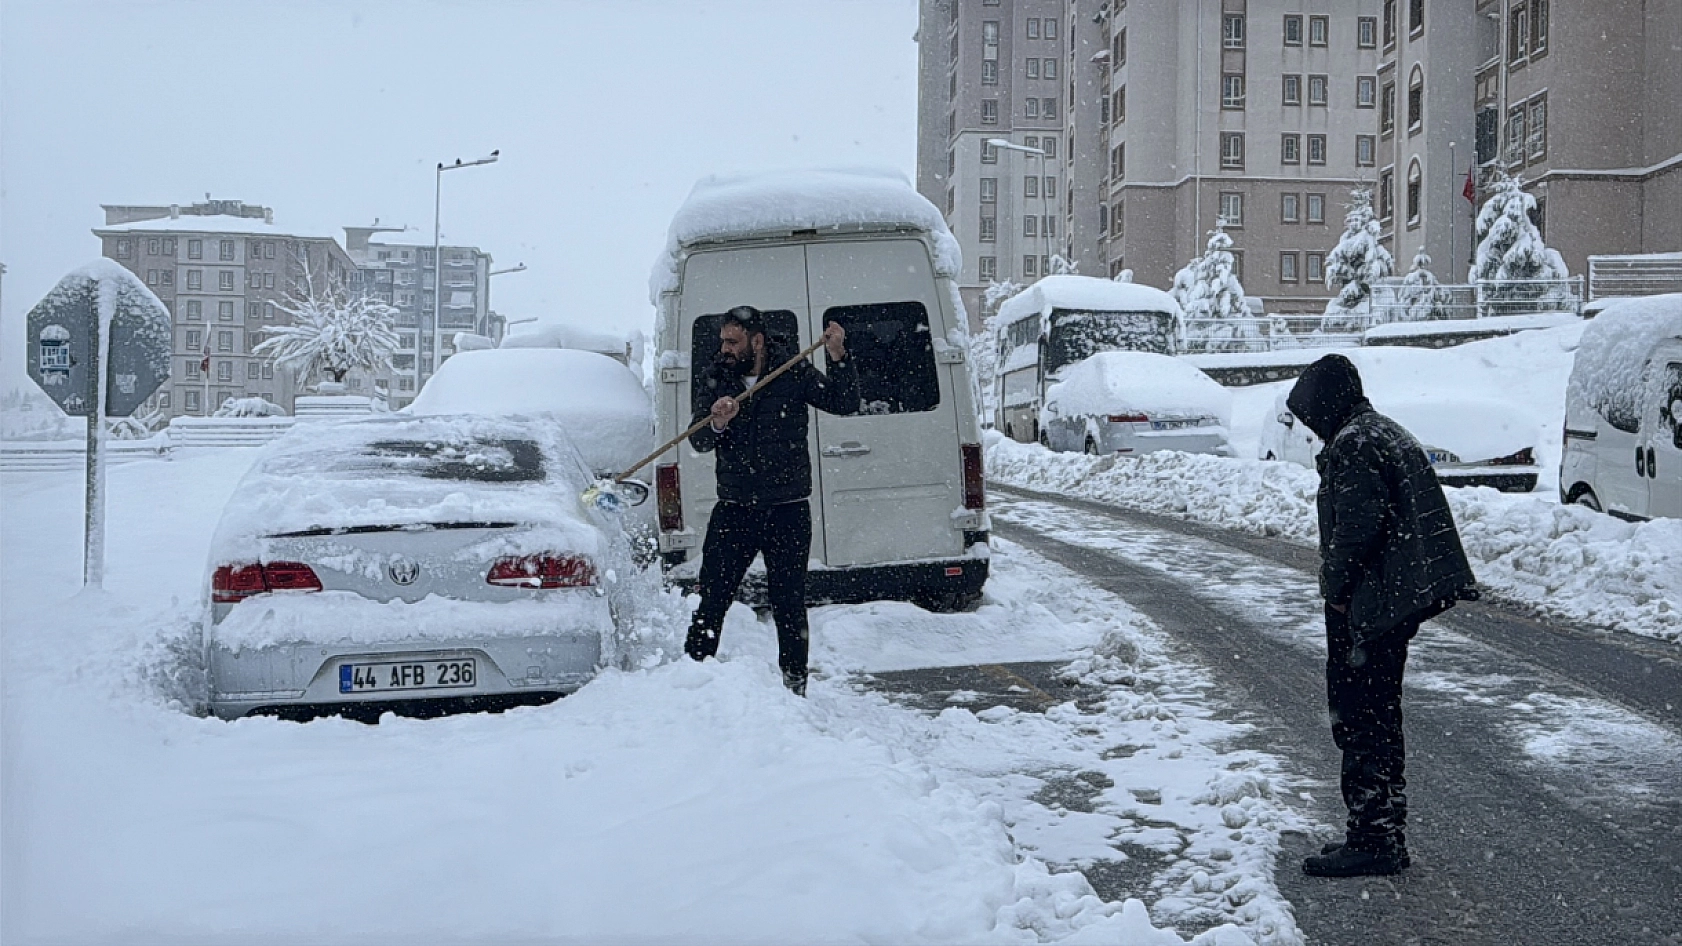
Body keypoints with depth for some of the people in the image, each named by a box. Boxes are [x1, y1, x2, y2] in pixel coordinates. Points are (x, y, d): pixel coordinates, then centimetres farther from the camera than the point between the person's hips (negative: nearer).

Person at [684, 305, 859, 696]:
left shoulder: (794, 373, -1)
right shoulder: (715, 379, 3)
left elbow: (844, 403, 0)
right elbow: (698, 441, -2)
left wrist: (838, 357, -15)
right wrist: (717, 425, -25)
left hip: (787, 512, -1)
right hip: (733, 510, 1)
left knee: (789, 603, 6)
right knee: (711, 598, -1)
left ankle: (795, 685, 17)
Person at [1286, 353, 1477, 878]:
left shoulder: (1352, 445, -15)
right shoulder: (1389, 432, 17)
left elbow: (1356, 527, -24)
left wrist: (1335, 587, -11)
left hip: (1366, 607, -11)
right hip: (1400, 600, 11)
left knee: (1360, 721, -4)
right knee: (1379, 718, 17)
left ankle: (1374, 841, 0)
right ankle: (1384, 835, 26)